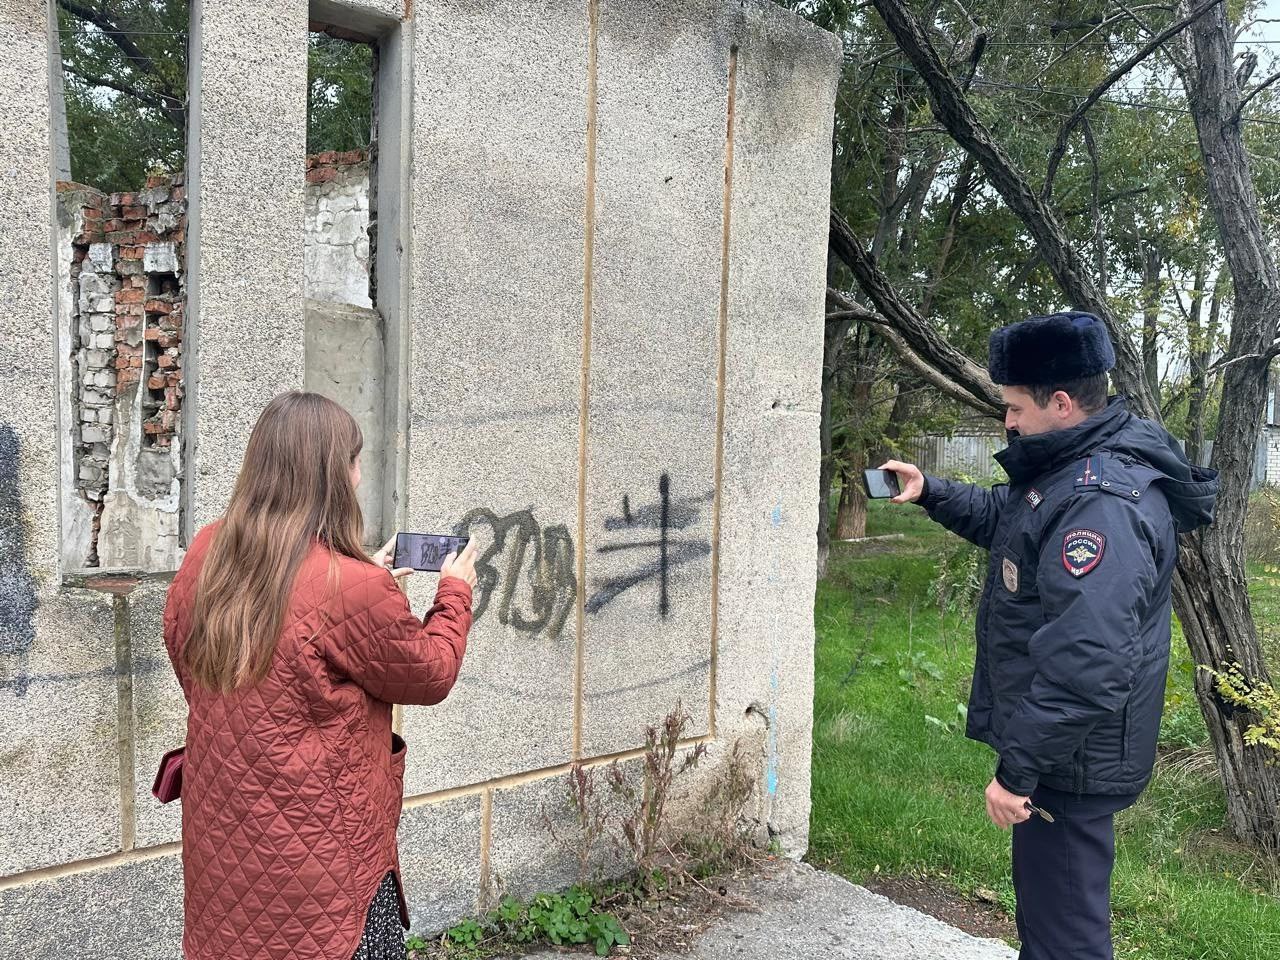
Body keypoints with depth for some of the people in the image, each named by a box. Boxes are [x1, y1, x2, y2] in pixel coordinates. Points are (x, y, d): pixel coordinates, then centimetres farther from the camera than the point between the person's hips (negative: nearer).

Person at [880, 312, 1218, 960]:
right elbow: (1004, 517, 28)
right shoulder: (1072, 471, 6)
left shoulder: (1103, 505, -28)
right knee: (1042, 895, 27)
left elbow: (1083, 666, -33)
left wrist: (1018, 769, -28)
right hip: (1057, 747, 10)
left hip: (1069, 762, -10)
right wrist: (930, 493, 16)